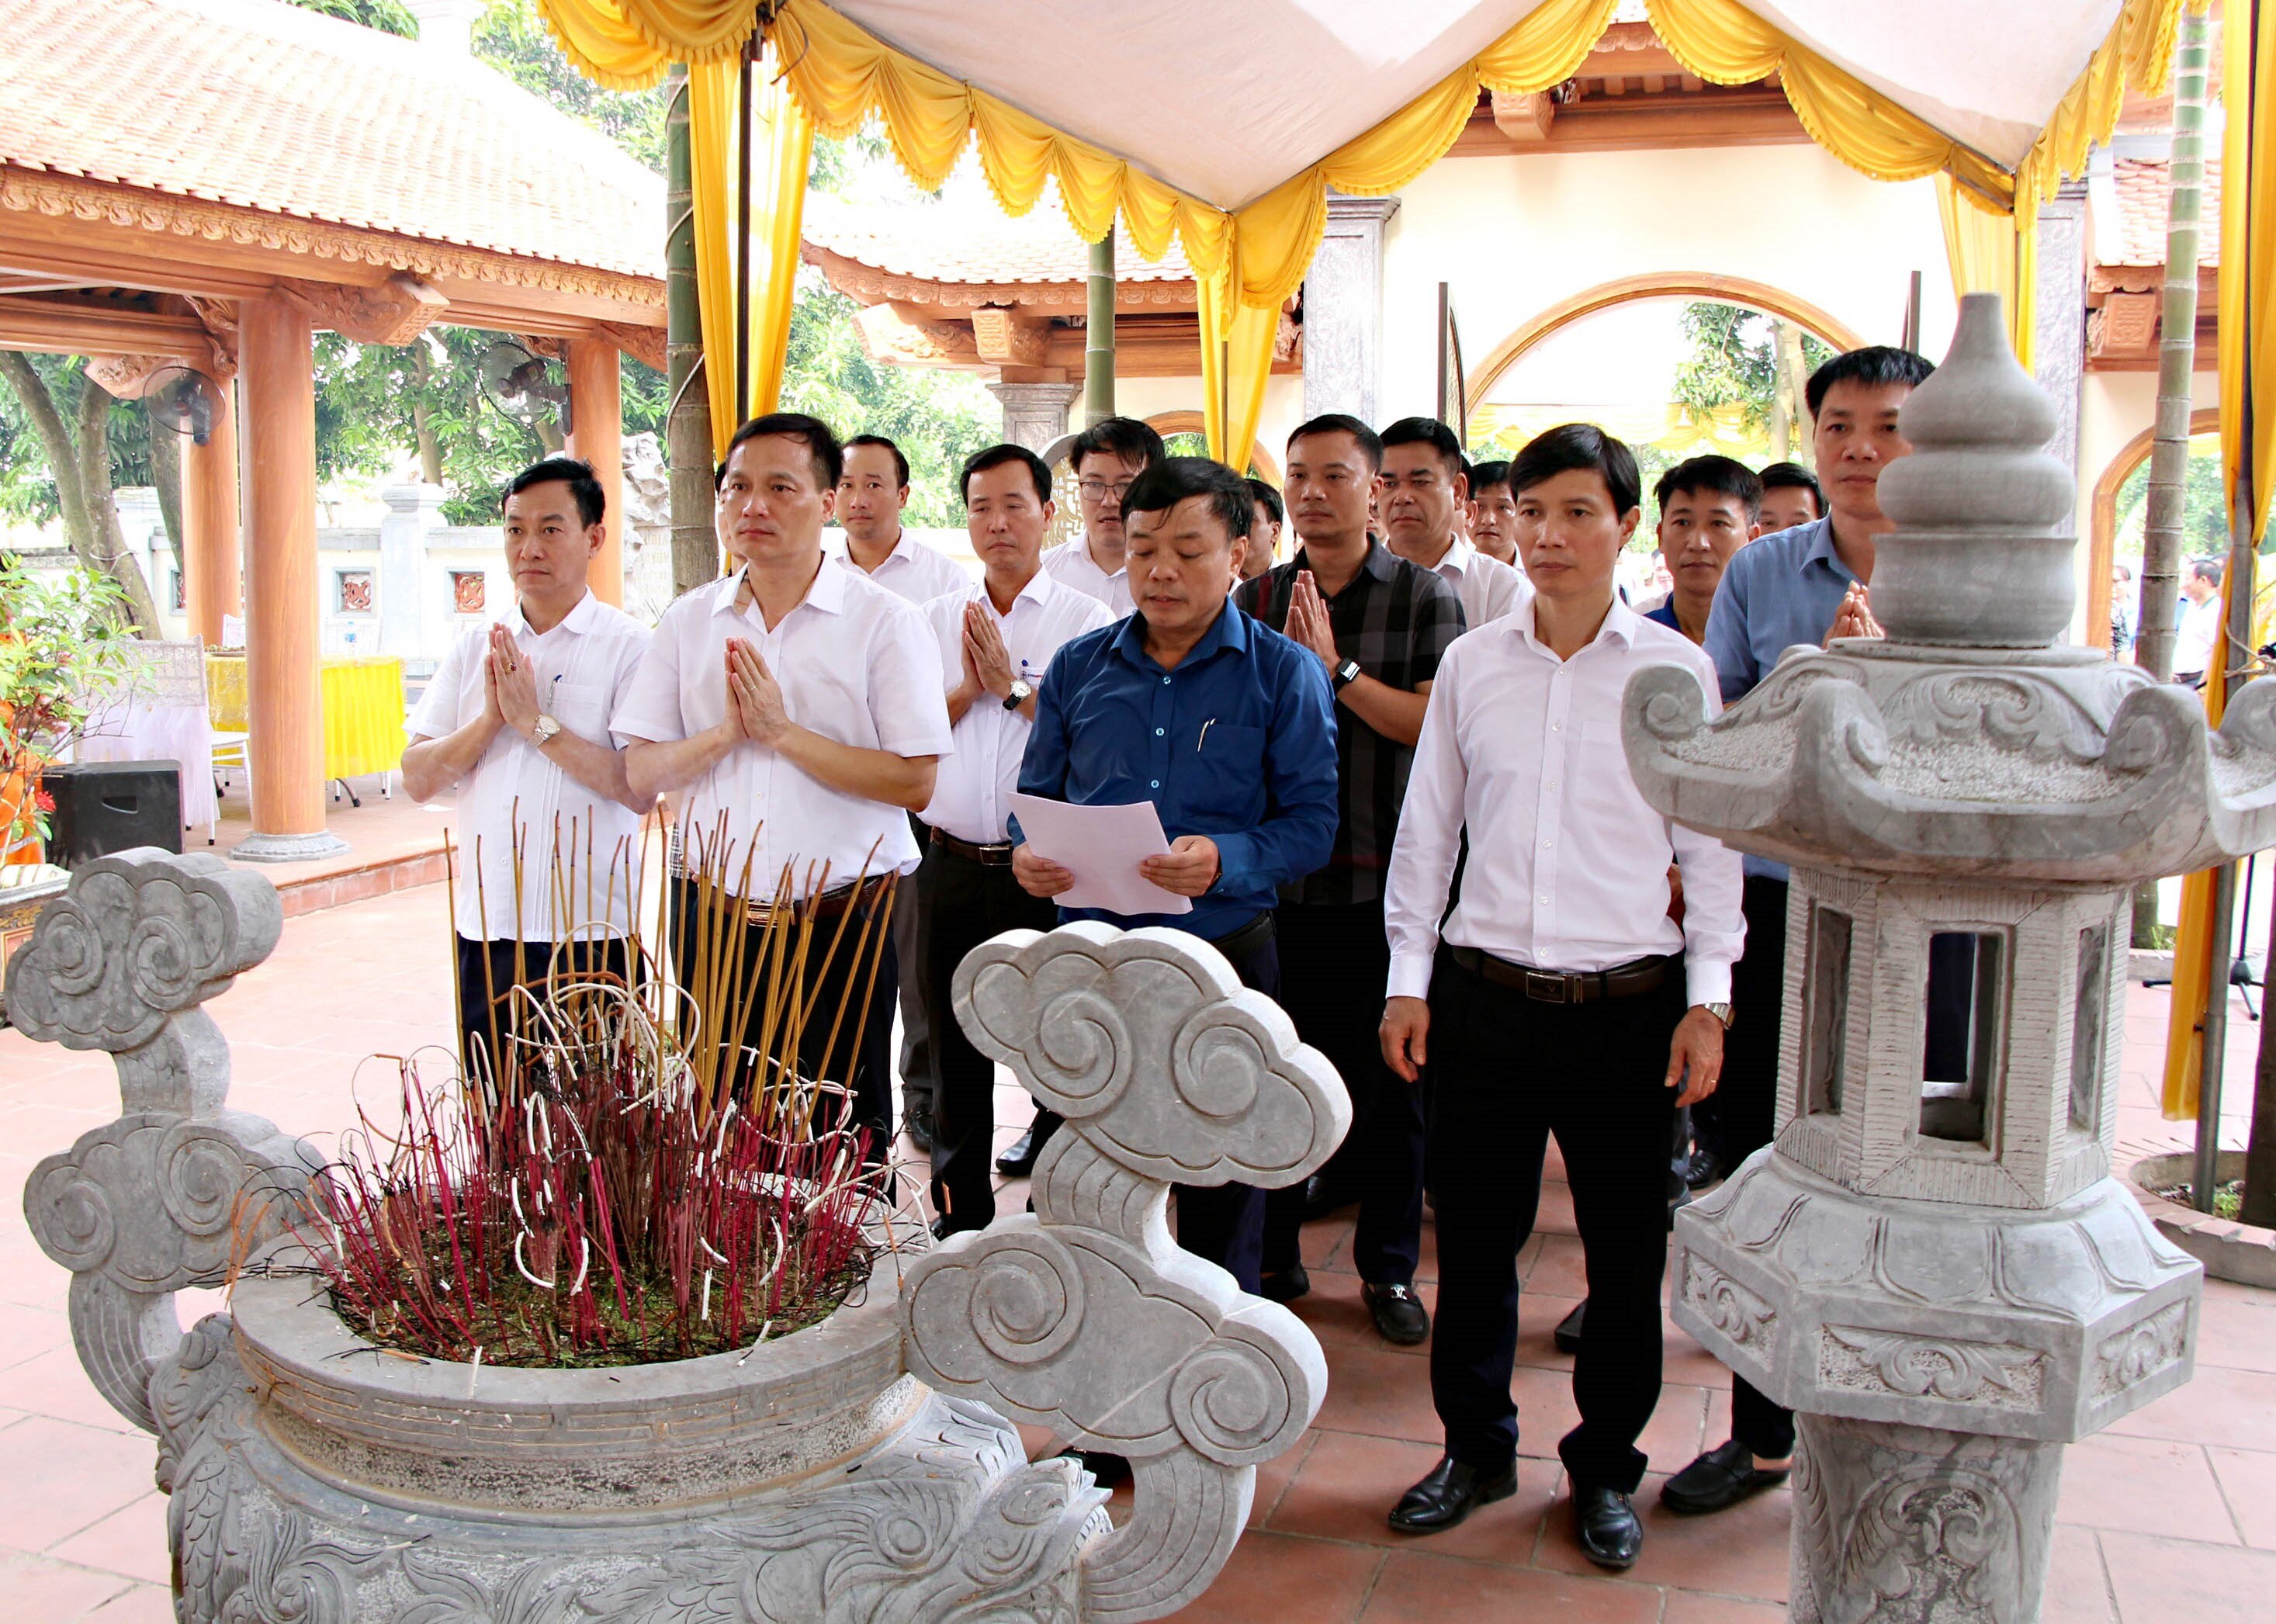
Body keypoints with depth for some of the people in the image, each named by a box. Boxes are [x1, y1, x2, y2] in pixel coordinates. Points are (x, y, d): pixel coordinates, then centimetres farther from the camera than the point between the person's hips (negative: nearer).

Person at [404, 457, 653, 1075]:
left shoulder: (630, 647, -4)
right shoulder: (474, 648, 10)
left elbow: (641, 788, -15)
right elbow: (418, 779, 6)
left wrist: (536, 722, -14)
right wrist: (490, 717, -9)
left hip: (590, 931, -4)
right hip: (487, 925, 4)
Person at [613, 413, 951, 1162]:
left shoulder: (886, 622, -6)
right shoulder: (689, 622, 8)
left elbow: (915, 782, -14)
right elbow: (642, 771, 5)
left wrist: (781, 732, -15)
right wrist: (725, 732, -13)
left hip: (841, 922, -4)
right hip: (713, 920, 4)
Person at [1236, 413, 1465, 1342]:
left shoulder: (1425, 596, 1)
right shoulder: (1257, 598, 8)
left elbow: (1439, 724, -11)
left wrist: (1338, 666, -17)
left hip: (1385, 875, -2)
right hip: (1277, 874, 2)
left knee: (1389, 1078, 7)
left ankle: (1389, 1267, 22)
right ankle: (1272, 1259, 24)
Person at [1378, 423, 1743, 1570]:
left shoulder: (1675, 670, 0)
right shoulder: (1471, 664, 5)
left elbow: (1709, 840, 3)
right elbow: (1427, 830, 9)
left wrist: (1708, 1000, -2)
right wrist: (1406, 981, 5)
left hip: (1628, 1001, -1)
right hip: (1483, 993, 2)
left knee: (1627, 1251, 7)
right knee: (1473, 1237, 10)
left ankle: (1606, 1466, 28)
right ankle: (1476, 1448, 30)